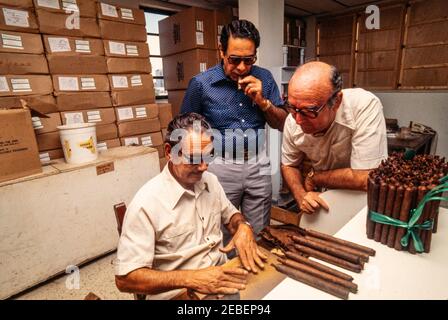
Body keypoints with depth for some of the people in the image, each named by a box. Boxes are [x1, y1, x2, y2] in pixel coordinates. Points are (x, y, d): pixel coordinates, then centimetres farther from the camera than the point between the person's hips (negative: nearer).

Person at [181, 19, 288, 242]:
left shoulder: (264, 78, 2)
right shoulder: (201, 83, -8)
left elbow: (282, 124, 5)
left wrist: (262, 101, -12)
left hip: (258, 165, 3)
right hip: (221, 167, -2)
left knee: (260, 238, 17)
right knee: (223, 240, 14)